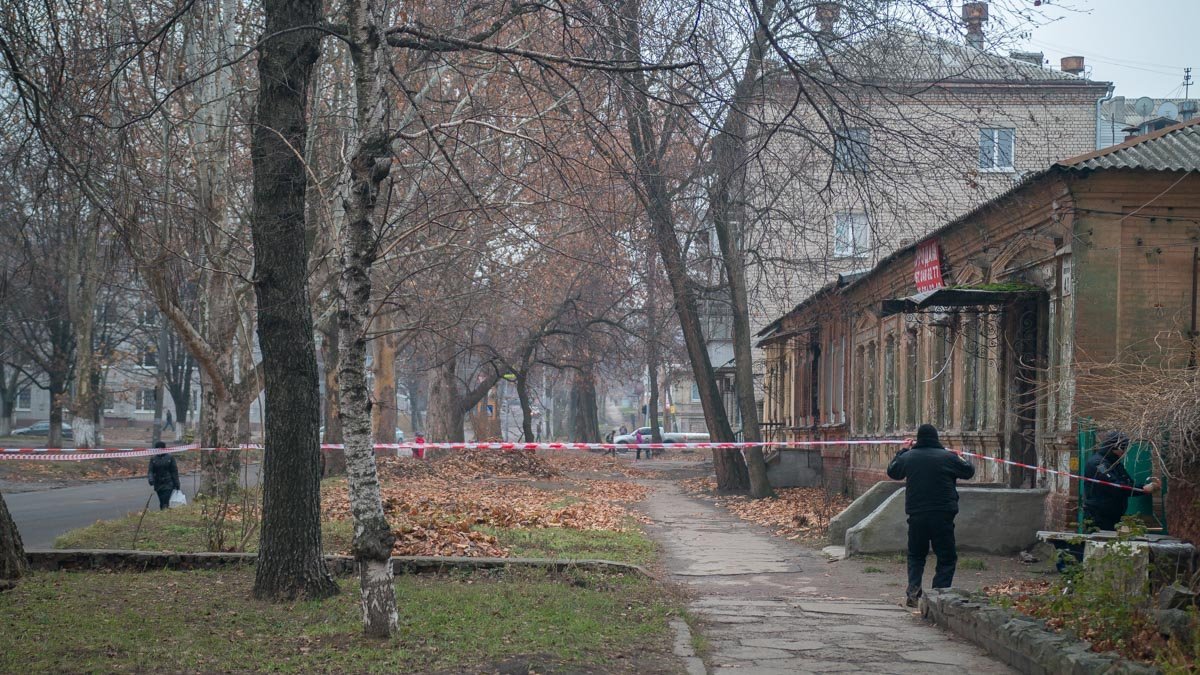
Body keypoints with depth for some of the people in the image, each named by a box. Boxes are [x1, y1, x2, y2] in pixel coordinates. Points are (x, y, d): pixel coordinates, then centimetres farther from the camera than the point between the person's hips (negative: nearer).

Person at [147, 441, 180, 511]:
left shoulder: (170, 458, 0)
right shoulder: (153, 459, 6)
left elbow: (174, 471, 2)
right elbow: (150, 471, 1)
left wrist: (177, 484, 0)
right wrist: (150, 479, -20)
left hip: (168, 484, -3)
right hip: (158, 484, 3)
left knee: (165, 502, -15)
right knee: (161, 503, 8)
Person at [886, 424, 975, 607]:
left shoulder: (908, 457, 2)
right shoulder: (948, 457, -4)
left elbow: (892, 471, 20)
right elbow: (969, 471, 9)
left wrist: (903, 451, 31)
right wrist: (959, 459, 28)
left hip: (916, 515, 3)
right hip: (942, 515, -3)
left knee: (916, 555, 19)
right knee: (947, 558, 6)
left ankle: (913, 590, 0)